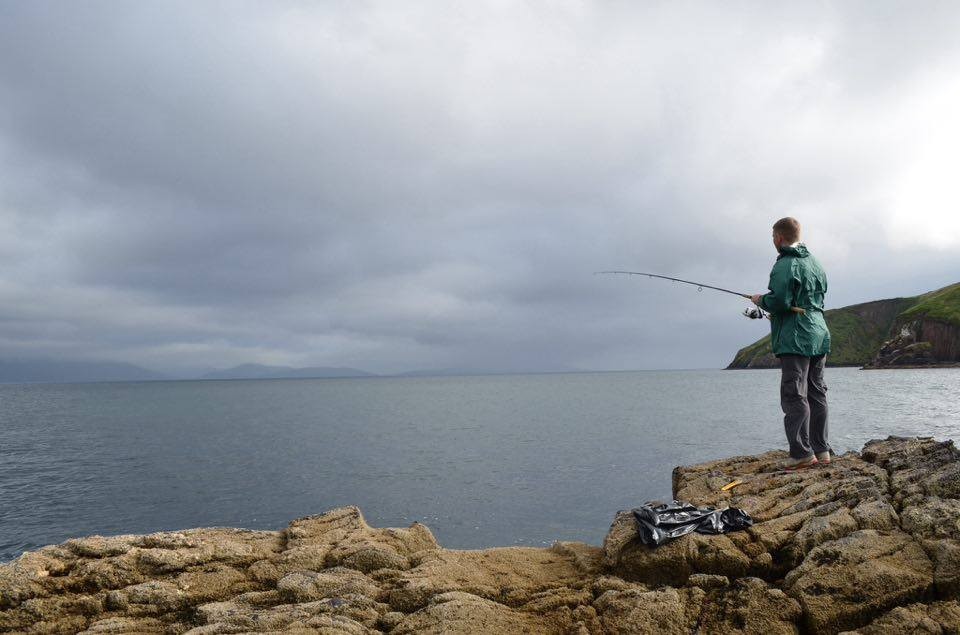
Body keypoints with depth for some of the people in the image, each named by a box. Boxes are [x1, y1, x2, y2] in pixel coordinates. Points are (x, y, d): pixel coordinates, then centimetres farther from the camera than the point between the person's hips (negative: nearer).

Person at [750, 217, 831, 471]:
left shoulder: (785, 265, -12)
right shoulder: (814, 262, 17)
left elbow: (779, 301, -20)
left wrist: (760, 300, 0)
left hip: (796, 339, -9)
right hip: (819, 337, 9)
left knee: (794, 396, -7)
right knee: (817, 394, 12)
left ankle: (802, 453, -8)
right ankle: (821, 450, 17)